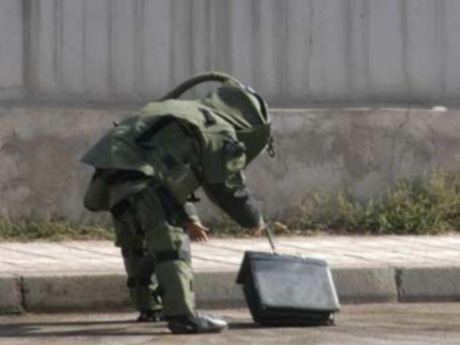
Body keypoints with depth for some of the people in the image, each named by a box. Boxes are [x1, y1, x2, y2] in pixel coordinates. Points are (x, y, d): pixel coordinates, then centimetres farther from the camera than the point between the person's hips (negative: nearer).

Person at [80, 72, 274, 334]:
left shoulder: (195, 115, 30)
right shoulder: (222, 135, 0)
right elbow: (229, 188, 5)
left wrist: (188, 219, 38)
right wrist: (254, 220, 22)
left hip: (111, 168, 10)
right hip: (134, 174, -10)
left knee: (140, 243, 26)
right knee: (171, 241, -15)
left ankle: (150, 306, 41)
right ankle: (182, 315, -25)